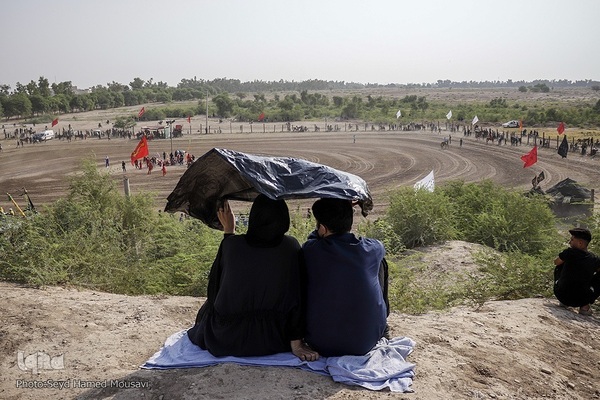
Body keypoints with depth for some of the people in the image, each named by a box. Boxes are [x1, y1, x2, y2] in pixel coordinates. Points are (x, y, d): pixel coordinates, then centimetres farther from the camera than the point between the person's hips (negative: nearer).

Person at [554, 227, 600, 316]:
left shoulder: (569, 252, -13)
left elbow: (556, 262, 6)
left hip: (560, 295, 0)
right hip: (580, 301, 1)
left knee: (559, 267, 24)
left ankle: (564, 303, 22)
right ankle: (585, 306, 7)